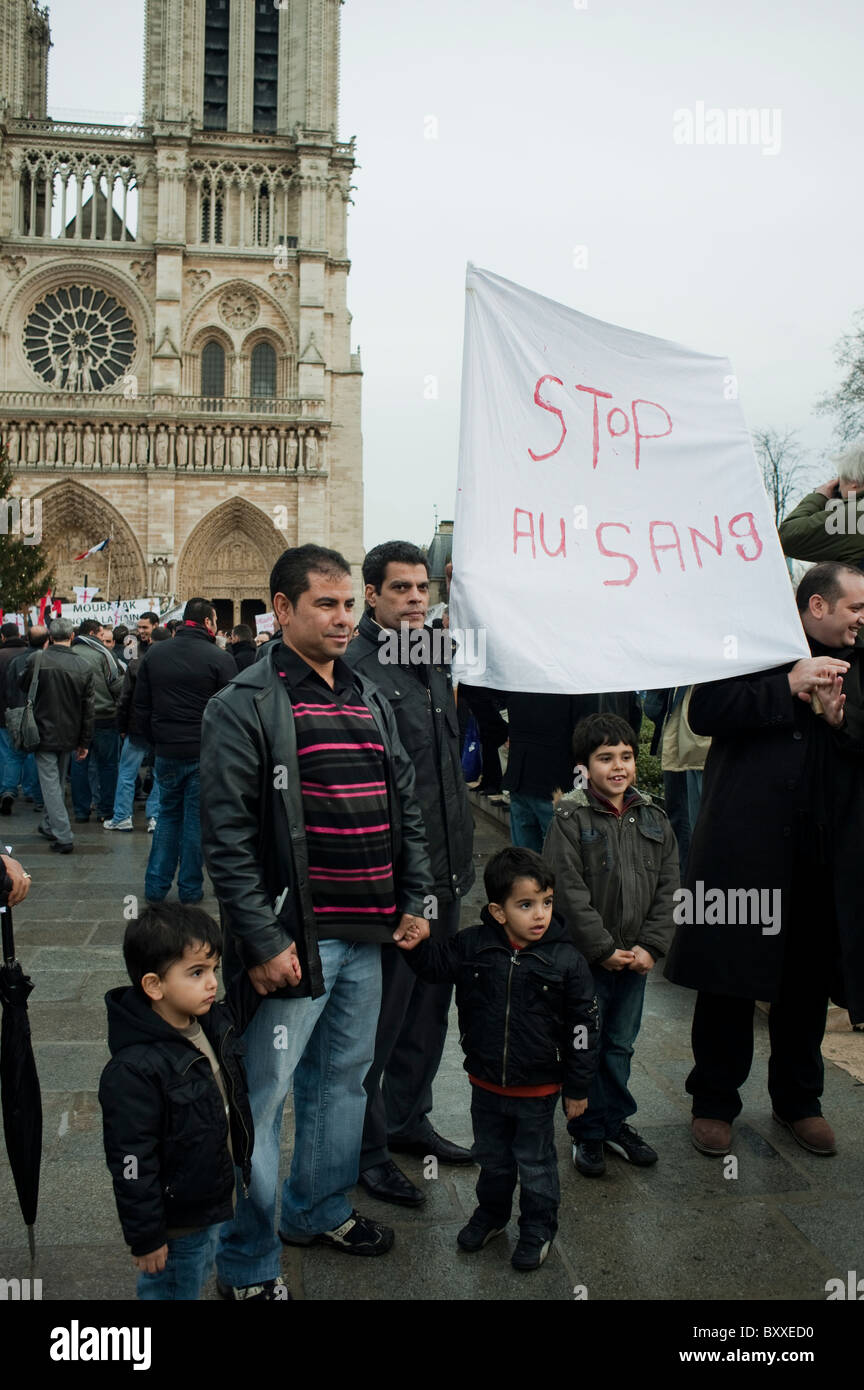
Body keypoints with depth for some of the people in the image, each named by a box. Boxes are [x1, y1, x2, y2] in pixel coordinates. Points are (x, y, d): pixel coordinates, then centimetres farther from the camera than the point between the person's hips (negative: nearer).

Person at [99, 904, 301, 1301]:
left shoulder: (212, 1026, -7)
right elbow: (132, 1164, -25)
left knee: (196, 1281, 27)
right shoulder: (134, 1071, -31)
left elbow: (238, 1006, 18)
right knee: (169, 1289, 14)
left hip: (212, 1203, 8)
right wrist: (145, 1237, -18)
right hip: (175, 1223, -8)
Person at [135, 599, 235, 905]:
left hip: (166, 752, 4)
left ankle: (156, 885, 16)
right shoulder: (219, 659, -11)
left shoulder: (154, 654, 5)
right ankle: (190, 888, 14)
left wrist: (154, 740, 17)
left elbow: (140, 705, 9)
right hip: (204, 753, -4)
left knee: (168, 814, 18)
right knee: (196, 819, 7)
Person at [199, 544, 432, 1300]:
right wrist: (261, 941, -17)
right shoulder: (244, 706, -11)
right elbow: (227, 836, -15)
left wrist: (413, 898, 10)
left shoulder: (370, 700, 11)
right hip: (294, 935, -7)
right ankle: (248, 1263, 20)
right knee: (263, 1095, 2)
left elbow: (406, 805, 16)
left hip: (367, 933, 7)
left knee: (344, 1076, 20)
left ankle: (319, 1210, 40)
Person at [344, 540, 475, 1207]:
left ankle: (408, 1119, 38)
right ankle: (365, 1146, 23)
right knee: (379, 1016, 5)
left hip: (444, 875, 9)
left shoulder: (435, 663, 12)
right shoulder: (356, 667, -16)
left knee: (429, 1004, 20)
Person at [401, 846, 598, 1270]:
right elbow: (435, 963, 4)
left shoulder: (566, 961, -19)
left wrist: (577, 1088, -5)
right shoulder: (473, 945, -14)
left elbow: (582, 1028, -10)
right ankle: (491, 1213, 48)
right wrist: (417, 945, -18)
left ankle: (538, 1228, 39)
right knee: (491, 1157, 24)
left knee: (535, 1164, 16)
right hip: (485, 1084, 3)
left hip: (537, 1090, -3)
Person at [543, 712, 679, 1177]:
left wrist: (651, 948, -6)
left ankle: (616, 1123, 33)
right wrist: (603, 950, -16)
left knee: (621, 1044, 17)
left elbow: (666, 890, 4)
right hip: (583, 960, -4)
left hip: (635, 959, 5)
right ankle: (587, 1133, 22)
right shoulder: (570, 820, -11)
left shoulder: (654, 821, 4)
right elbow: (569, 894, -16)